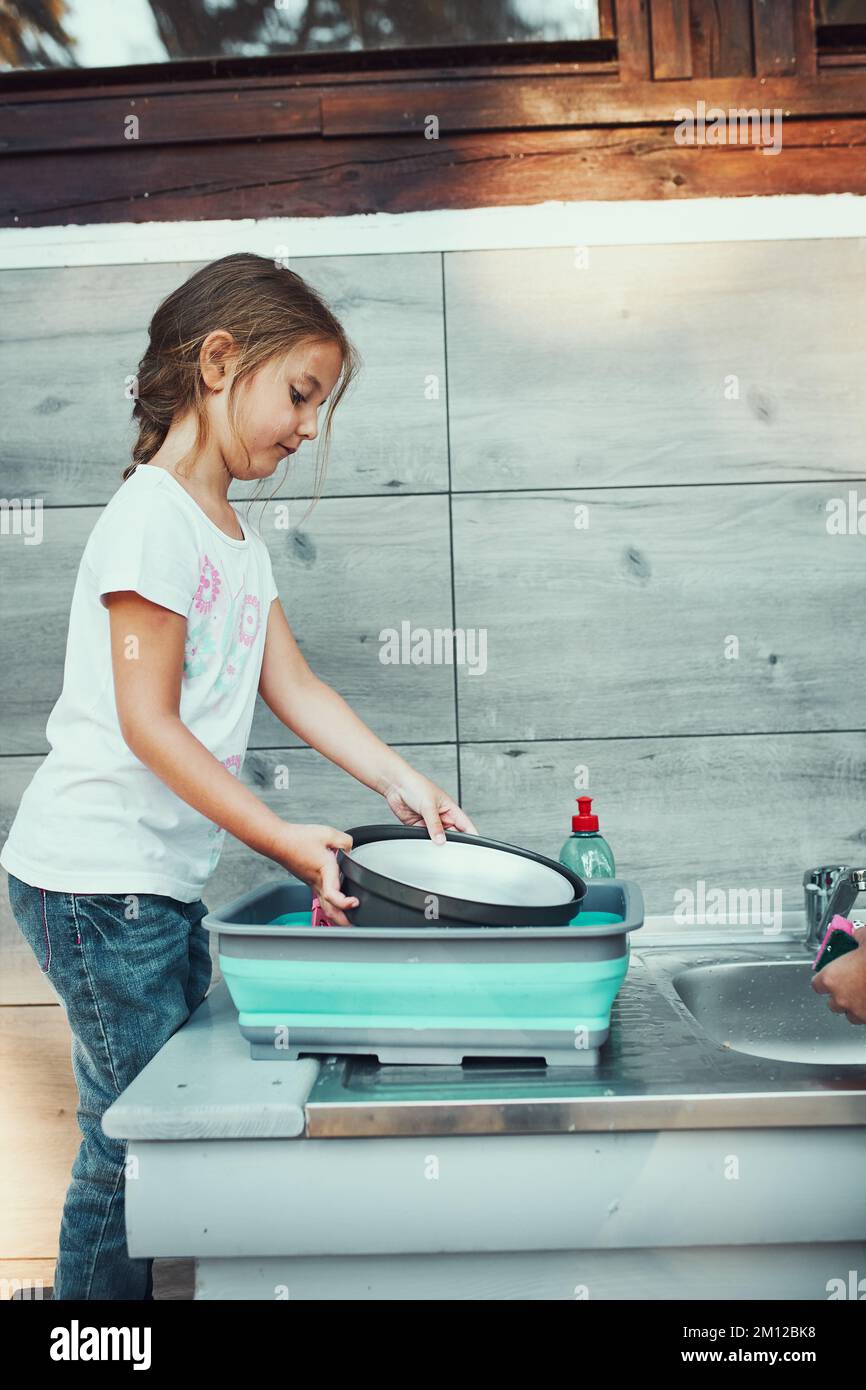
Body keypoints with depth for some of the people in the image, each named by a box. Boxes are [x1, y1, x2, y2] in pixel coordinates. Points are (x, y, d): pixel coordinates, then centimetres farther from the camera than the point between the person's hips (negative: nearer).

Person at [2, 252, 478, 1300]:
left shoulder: (239, 539, 14)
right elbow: (148, 724, -18)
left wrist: (400, 782, 2)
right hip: (96, 877, -9)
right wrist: (284, 840, -19)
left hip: (167, 879, 9)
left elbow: (294, 686, 13)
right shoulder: (153, 515, -14)